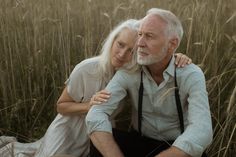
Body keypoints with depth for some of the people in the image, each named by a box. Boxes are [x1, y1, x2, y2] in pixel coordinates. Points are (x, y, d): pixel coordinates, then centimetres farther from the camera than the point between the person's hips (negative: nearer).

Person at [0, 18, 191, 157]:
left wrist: (177, 58, -29)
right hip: (67, 134, -4)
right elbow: (61, 106, -15)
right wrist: (90, 105, -33)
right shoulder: (86, 69, -28)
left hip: (95, 138, 4)